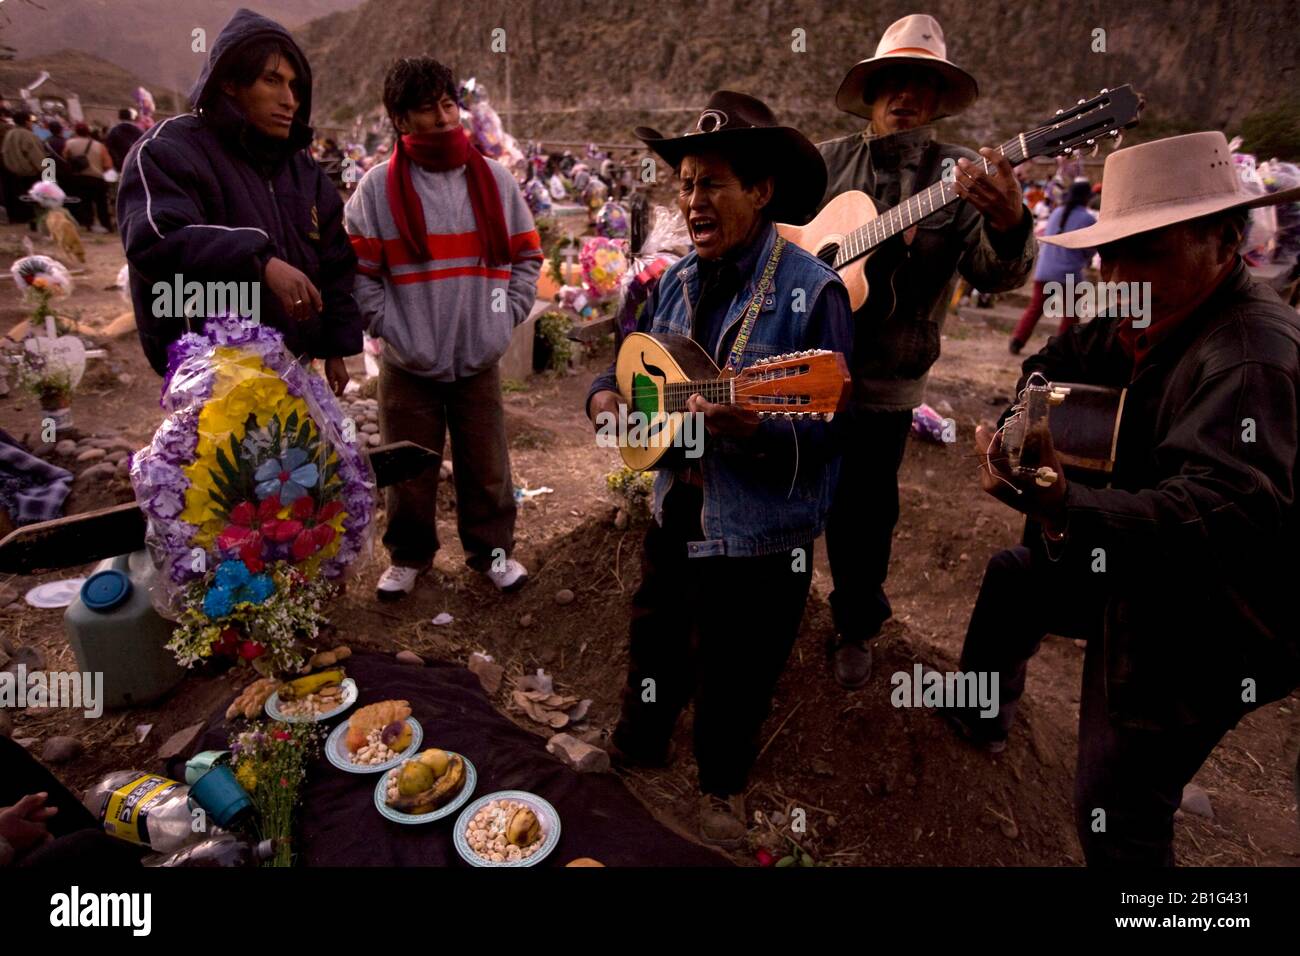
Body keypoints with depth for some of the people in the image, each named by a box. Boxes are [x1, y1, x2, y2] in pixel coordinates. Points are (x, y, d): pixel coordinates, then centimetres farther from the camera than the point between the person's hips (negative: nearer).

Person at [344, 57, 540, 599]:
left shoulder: (494, 179, 4)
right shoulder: (378, 186, -4)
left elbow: (527, 254, 11)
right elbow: (357, 270, -2)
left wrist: (507, 314, 2)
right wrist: (387, 326, -8)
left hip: (480, 360, 2)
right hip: (408, 364, -1)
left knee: (487, 467, 11)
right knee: (410, 472, 10)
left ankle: (491, 549, 32)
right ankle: (409, 556, 32)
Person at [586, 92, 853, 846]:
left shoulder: (811, 289, -17)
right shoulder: (679, 280, 2)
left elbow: (832, 424, -19)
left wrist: (757, 428, -37)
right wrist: (606, 393, -4)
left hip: (760, 531, -5)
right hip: (676, 513, 6)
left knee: (738, 675, 15)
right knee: (655, 642, 25)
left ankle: (724, 785, 43)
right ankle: (640, 746, 52)